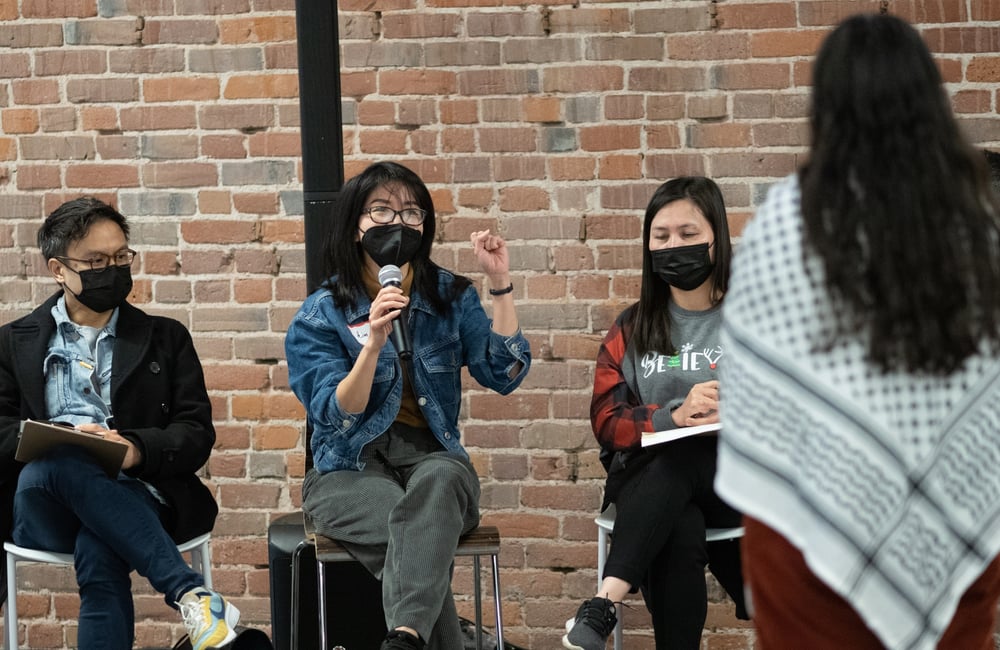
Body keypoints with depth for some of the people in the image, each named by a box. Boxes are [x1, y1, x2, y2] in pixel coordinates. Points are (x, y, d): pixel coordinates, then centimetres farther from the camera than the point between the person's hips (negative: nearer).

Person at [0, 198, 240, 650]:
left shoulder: (165, 339, 21)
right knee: (51, 464, -39)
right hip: (40, 510, 0)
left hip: (131, 500, 0)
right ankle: (188, 592, -42)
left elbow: (197, 434, 10)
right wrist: (61, 440, -15)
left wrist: (137, 449, -14)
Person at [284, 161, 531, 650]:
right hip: (350, 471, -1)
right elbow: (337, 416, -9)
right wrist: (374, 342, -24)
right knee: (418, 531, -37)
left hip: (432, 459, 1)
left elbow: (504, 375, -2)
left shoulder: (450, 297, 10)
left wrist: (500, 286, -9)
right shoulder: (321, 314, 2)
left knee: (437, 481, -39)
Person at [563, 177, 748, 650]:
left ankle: (606, 602, -44)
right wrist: (675, 415, -15)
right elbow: (607, 421, 6)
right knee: (679, 536, -36)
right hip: (648, 481, 1)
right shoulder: (632, 329, 15)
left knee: (679, 457, -37)